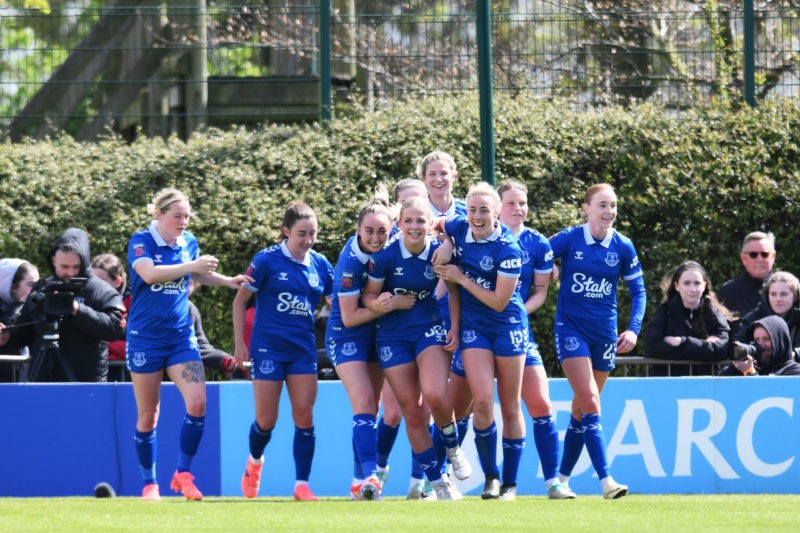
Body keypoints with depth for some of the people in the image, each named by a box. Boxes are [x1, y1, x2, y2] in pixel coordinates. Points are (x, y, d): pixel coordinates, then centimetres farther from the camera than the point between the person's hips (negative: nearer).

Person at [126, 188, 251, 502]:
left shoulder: (189, 243, 5)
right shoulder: (141, 242, -10)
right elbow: (149, 273, -29)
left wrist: (228, 281, 10)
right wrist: (190, 266, -37)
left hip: (181, 336, 4)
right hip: (145, 338, -4)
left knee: (197, 402, -13)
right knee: (148, 415, 3)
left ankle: (183, 474, 0)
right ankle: (149, 483, 16)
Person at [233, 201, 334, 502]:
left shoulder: (320, 265, 5)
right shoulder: (267, 260, -7)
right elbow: (240, 301, 0)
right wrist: (239, 343, -4)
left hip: (303, 349, 3)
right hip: (268, 347, -3)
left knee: (304, 415, -4)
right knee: (266, 419, 1)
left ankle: (302, 485, -1)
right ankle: (255, 461, 32)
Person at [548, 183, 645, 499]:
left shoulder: (623, 247, 1)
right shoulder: (569, 239, -8)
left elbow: (638, 290, 7)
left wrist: (634, 329, -2)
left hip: (604, 334, 4)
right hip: (571, 328, -4)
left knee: (582, 408, 10)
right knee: (589, 402, -17)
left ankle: (562, 478, 23)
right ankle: (605, 480, -21)